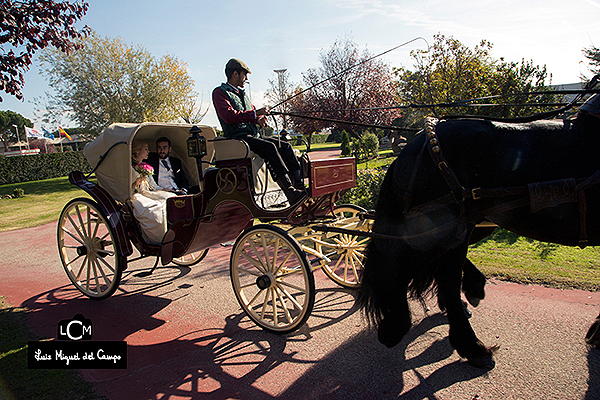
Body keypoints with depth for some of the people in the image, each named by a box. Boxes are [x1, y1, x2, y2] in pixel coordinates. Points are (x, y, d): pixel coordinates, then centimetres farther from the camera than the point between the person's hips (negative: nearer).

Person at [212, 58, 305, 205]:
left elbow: (253, 114, 25)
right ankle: (291, 194, -35)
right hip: (237, 138, -8)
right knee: (269, 147, -30)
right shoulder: (219, 92, 1)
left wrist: (260, 119, -1)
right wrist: (256, 114, -18)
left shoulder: (242, 93, 27)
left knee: (285, 146, -10)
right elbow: (229, 116, -16)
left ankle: (300, 186, -15)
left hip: (253, 136, 8)